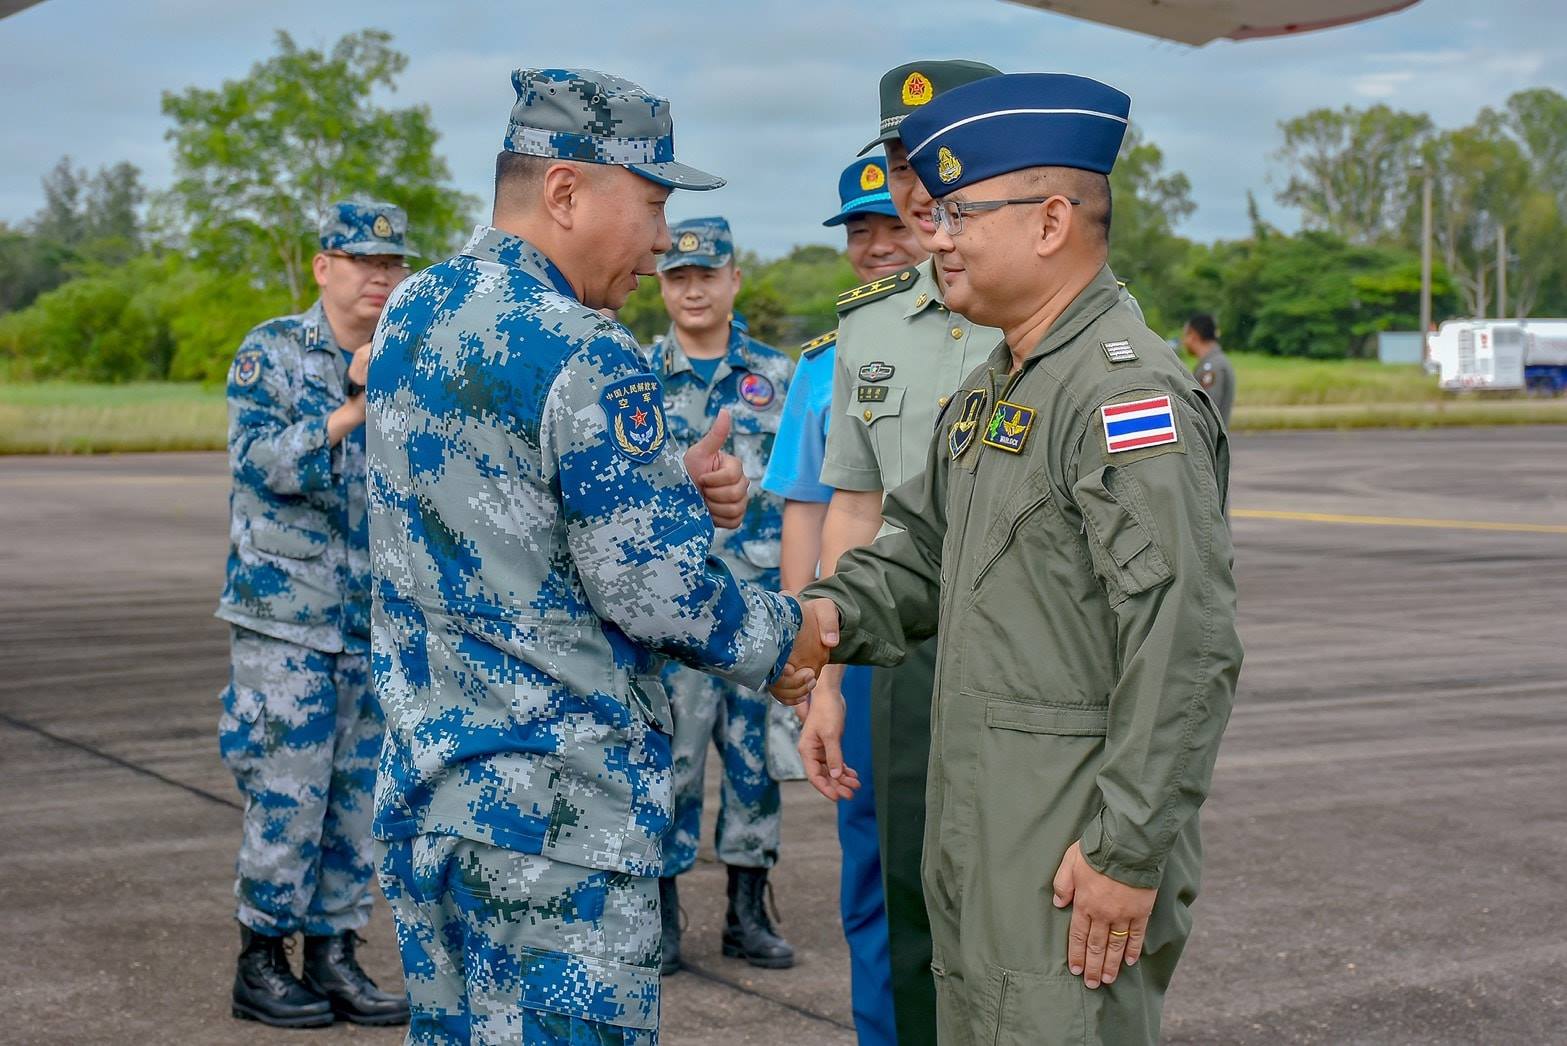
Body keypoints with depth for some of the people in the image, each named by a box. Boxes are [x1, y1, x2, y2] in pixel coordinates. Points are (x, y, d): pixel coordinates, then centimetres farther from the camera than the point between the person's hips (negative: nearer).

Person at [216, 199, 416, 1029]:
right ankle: (260, 965, 10)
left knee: (358, 793, 8)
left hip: (378, 618, 6)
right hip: (287, 612, -5)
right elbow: (259, 462, -15)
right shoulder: (271, 352, -4)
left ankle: (333, 957, 18)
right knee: (288, 793, -3)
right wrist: (353, 409, -21)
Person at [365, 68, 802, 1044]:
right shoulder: (588, 357, -18)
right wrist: (794, 632, 1)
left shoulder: (408, 315, 9)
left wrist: (675, 484, 3)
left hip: (422, 774, 9)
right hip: (557, 811, -8)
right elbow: (654, 592, -16)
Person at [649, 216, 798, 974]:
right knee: (668, 751, 0)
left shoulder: (776, 375, 8)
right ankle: (662, 916, 11)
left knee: (755, 751, 6)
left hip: (760, 593, 2)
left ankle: (748, 913, 17)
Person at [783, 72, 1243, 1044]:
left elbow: (1185, 648, -23)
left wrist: (1129, 849, -22)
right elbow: (923, 546, 23)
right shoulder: (990, 389, 14)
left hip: (1077, 851, -10)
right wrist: (834, 615, 2)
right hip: (973, 837, 10)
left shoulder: (1128, 389, -18)